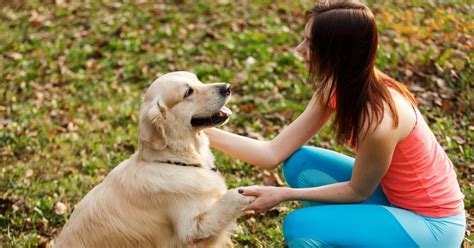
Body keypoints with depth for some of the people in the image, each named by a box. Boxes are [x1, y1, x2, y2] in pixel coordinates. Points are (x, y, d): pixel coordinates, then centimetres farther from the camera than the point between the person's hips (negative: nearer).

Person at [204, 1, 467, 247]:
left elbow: (358, 191, -16)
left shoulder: (377, 120, -33)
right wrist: (206, 132, -10)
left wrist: (284, 194, -15)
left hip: (431, 224, -7)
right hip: (393, 193, 8)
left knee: (300, 227, -19)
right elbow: (274, 153, -6)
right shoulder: (335, 88, -8)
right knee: (299, 163, -2)